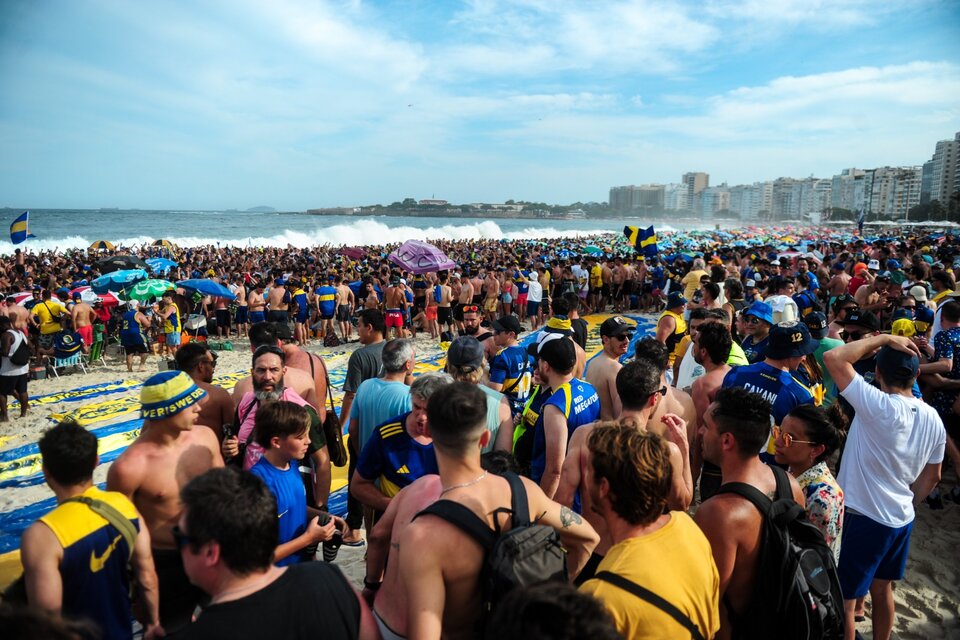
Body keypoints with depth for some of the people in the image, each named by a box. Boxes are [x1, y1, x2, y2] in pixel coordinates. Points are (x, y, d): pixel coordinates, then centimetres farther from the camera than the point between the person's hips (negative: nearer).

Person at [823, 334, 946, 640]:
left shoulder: (879, 406, -24)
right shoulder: (933, 418, 0)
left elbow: (833, 358, -28)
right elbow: (931, 477, 11)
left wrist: (882, 338, -17)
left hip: (861, 518, -8)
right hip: (901, 519, 8)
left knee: (842, 600, 6)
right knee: (882, 589, 25)